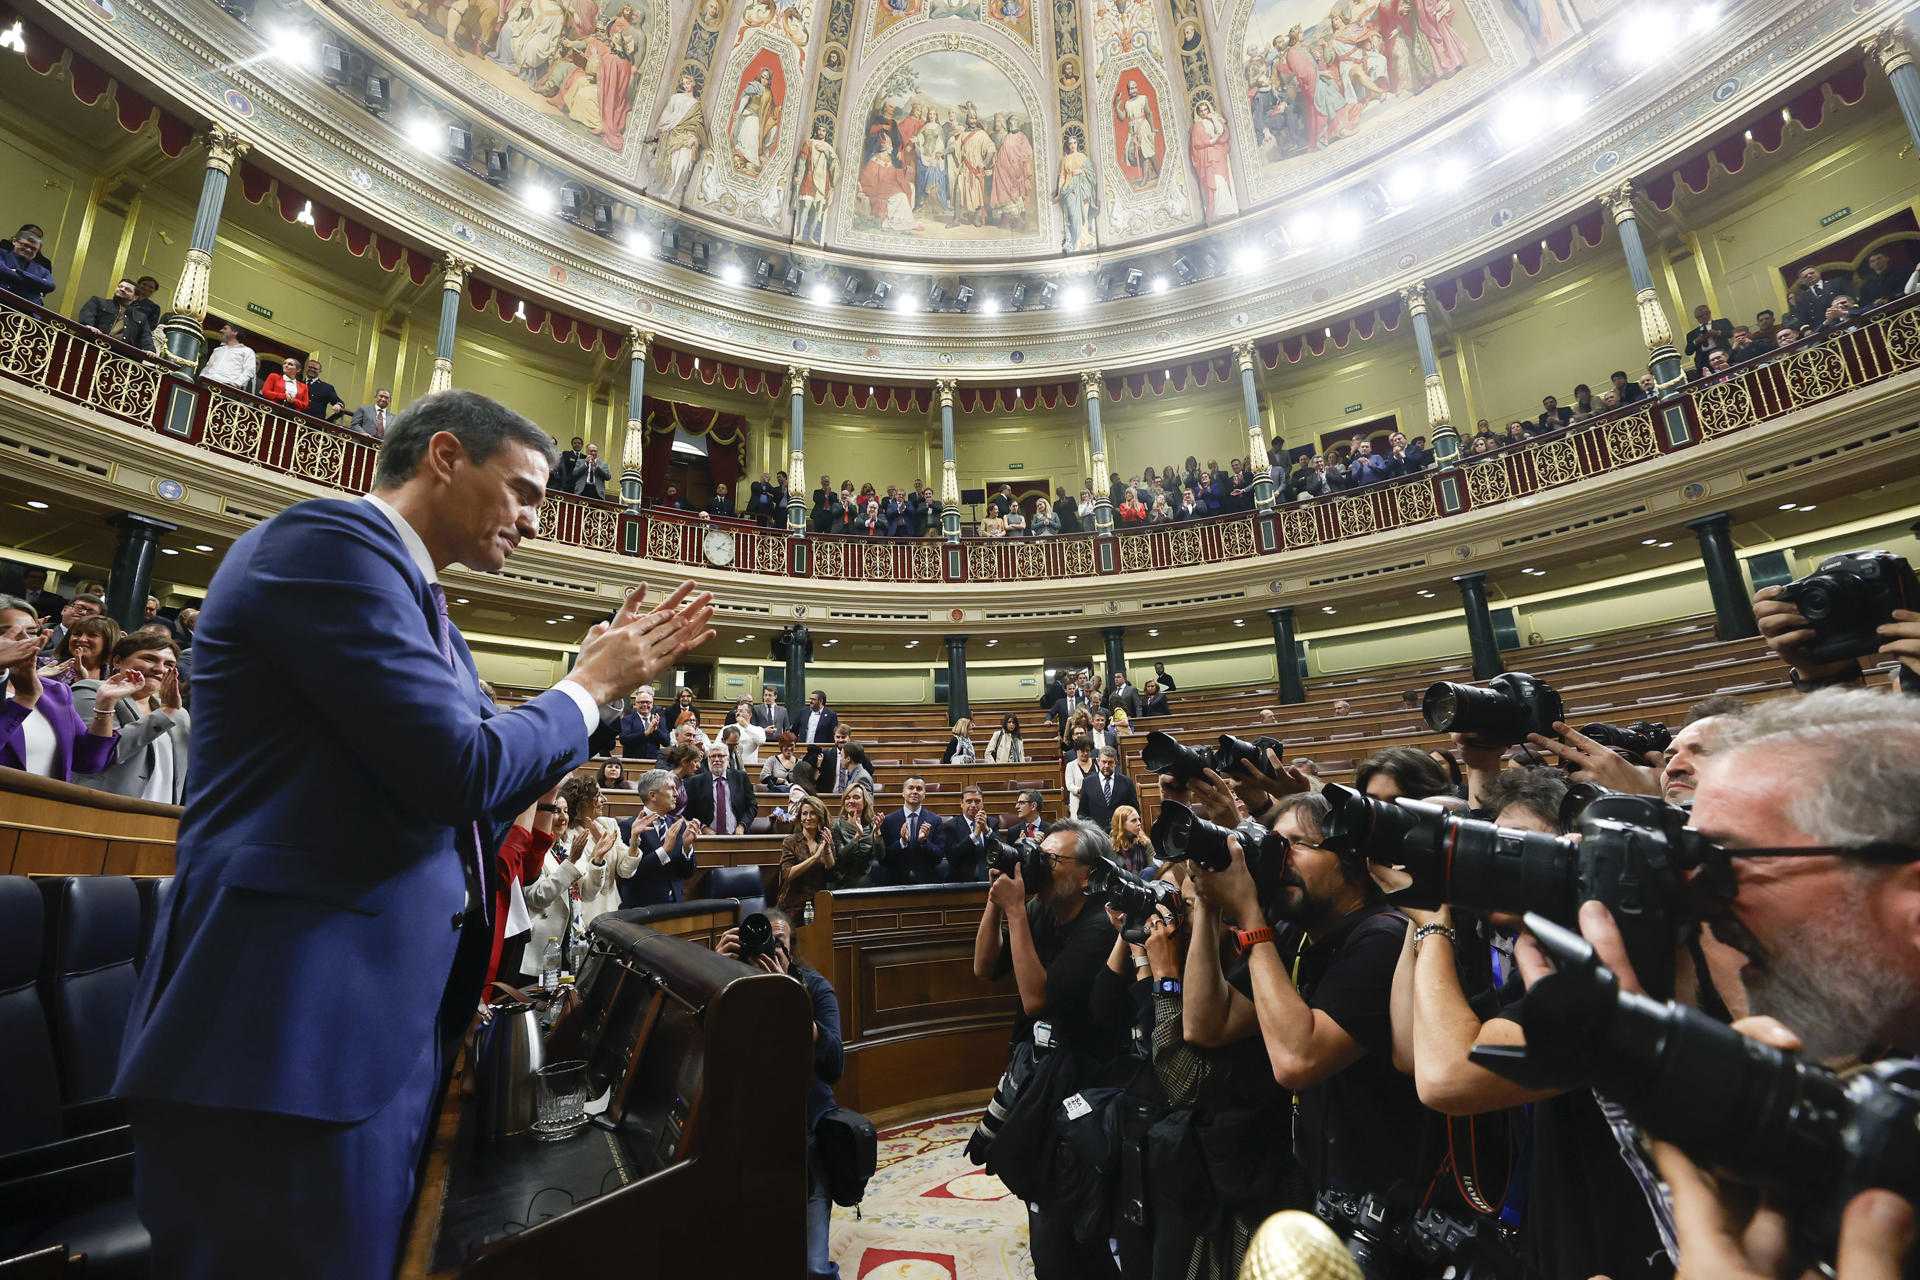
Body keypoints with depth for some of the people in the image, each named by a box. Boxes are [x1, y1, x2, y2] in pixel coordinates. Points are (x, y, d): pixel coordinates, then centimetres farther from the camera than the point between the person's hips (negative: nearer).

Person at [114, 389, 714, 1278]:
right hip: (298, 1022, -10)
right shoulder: (334, 538, -14)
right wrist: (591, 686, -7)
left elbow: (488, 793, 16)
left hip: (387, 1011, 10)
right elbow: (459, 768, -24)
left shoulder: (416, 597, 14)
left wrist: (606, 674, 11)